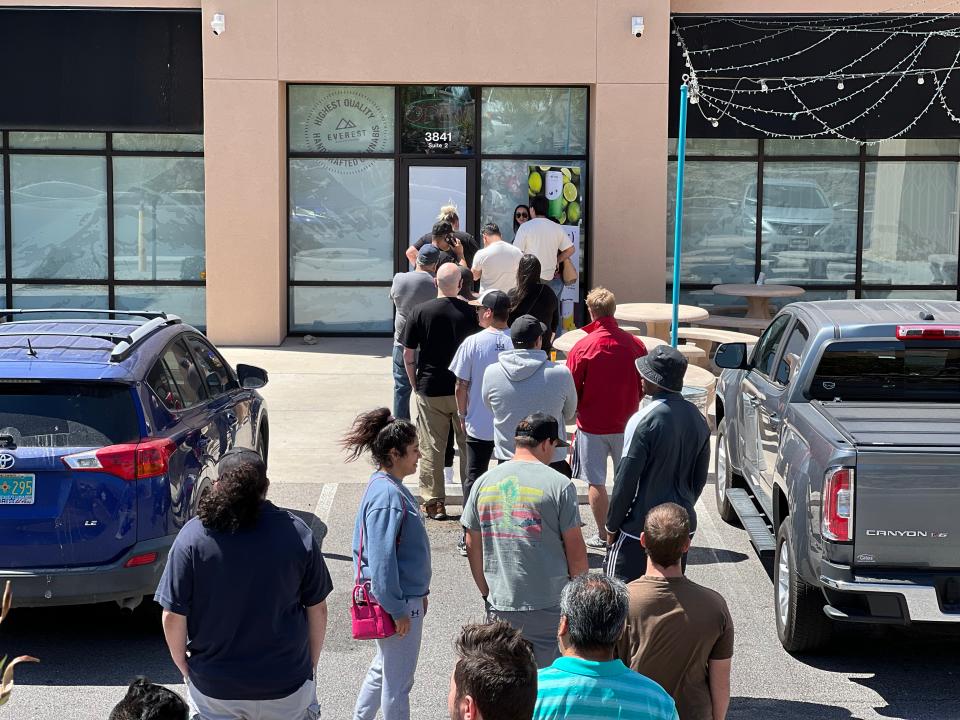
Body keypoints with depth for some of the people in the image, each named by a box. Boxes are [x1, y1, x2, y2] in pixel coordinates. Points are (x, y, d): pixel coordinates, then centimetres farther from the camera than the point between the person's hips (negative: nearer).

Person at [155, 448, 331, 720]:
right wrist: (311, 666, 14)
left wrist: (184, 667, 8)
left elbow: (173, 618, -8)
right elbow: (317, 610, 0)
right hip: (287, 687, 1)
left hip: (213, 689, -1)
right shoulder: (298, 533, -7)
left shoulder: (192, 536, -11)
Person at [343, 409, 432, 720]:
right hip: (400, 602, -10)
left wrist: (419, 593, 21)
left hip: (407, 595, 10)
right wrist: (398, 610, -21)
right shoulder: (388, 496, -24)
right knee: (398, 680, 5)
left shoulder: (390, 487, 7)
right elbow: (382, 559, -25)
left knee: (383, 668, 24)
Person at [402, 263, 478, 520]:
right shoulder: (470, 312, -5)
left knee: (432, 448, 8)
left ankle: (434, 503, 10)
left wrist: (415, 383, 9)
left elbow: (408, 355, -4)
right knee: (468, 446, 11)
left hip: (430, 390, 0)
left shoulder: (421, 311, -6)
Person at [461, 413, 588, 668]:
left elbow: (473, 546, 10)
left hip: (499, 605, 4)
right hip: (548, 607, -4)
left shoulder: (484, 482, 5)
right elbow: (576, 552, -7)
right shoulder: (559, 485, -8)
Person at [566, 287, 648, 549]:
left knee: (596, 482, 8)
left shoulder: (582, 348, -14)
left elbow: (571, 391, -8)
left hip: (592, 425, -3)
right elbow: (645, 386, 4)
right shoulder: (635, 344, -6)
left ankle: (603, 535, 12)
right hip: (626, 424, 3)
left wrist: (578, 411, 12)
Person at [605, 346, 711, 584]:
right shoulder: (697, 418, 2)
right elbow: (700, 477, 11)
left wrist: (612, 526, -5)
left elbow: (626, 481, -15)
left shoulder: (644, 421, -19)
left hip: (640, 528, -7)